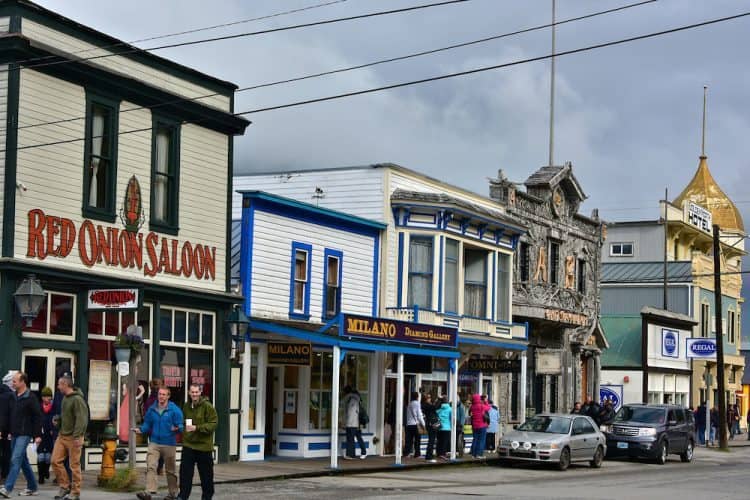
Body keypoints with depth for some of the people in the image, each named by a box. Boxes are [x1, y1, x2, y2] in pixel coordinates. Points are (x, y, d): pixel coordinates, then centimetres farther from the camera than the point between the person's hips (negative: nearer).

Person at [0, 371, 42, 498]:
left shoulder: (31, 398, -10)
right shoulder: (13, 397, 11)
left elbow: (37, 417, -10)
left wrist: (37, 435, -13)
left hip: (24, 434, -8)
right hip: (14, 434, 8)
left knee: (15, 460, -15)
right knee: (23, 461, 13)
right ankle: (32, 487, 23)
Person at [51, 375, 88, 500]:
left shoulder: (77, 399, -16)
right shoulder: (65, 398, 13)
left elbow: (82, 419, -21)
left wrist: (77, 436, -25)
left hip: (73, 437, -9)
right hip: (62, 435, 9)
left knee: (74, 465, -2)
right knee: (55, 461, 4)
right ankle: (65, 486, 16)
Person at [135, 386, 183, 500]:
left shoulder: (175, 410, -5)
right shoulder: (152, 409, 6)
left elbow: (180, 426, -6)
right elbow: (147, 424, 13)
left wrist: (177, 428, -28)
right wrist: (141, 429, -7)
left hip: (169, 444, -2)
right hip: (154, 443, 2)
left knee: (170, 470, 10)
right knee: (150, 466, -14)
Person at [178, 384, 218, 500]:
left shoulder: (207, 406, -11)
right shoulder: (186, 406, 8)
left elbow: (213, 424, -16)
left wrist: (197, 428, -24)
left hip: (204, 446, -4)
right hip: (188, 444, 4)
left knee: (206, 473, 9)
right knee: (185, 471, -3)